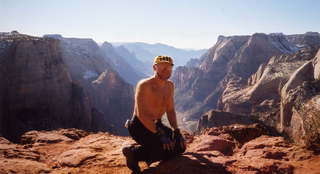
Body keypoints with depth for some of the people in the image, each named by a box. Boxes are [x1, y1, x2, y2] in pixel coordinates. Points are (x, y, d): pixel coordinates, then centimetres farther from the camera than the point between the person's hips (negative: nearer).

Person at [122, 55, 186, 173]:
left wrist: (176, 130, -3)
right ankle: (133, 153, -8)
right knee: (164, 146, -26)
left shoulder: (170, 86, 4)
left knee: (180, 146, -2)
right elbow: (141, 114, -27)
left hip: (157, 125, 8)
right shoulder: (144, 85, -21)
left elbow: (170, 110, 11)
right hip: (139, 126, -8)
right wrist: (159, 134, -31)